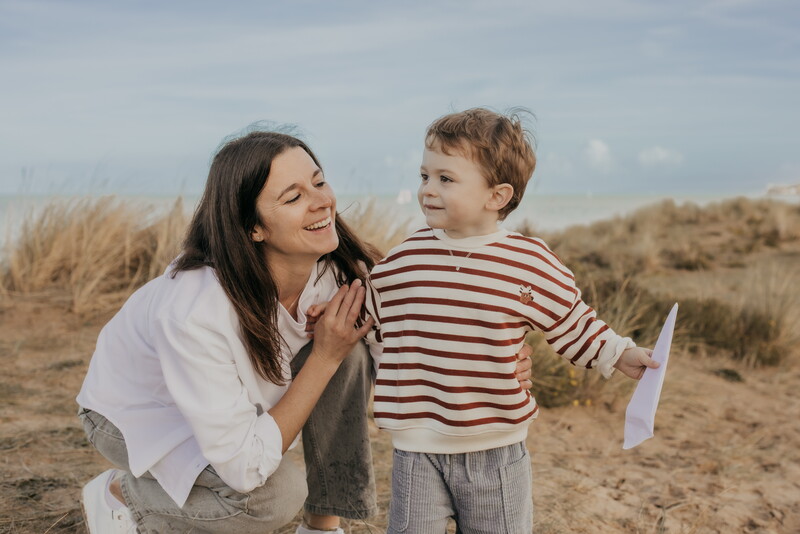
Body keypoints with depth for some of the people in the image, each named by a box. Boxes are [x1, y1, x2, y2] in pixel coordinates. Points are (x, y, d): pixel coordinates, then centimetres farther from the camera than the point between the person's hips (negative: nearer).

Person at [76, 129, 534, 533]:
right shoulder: (196, 310, -39)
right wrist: (325, 357, -33)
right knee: (279, 493, -28)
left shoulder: (337, 266, -23)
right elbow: (244, 467, -33)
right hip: (138, 412, -5)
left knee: (351, 354, -20)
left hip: (236, 393, 5)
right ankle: (118, 494, 0)